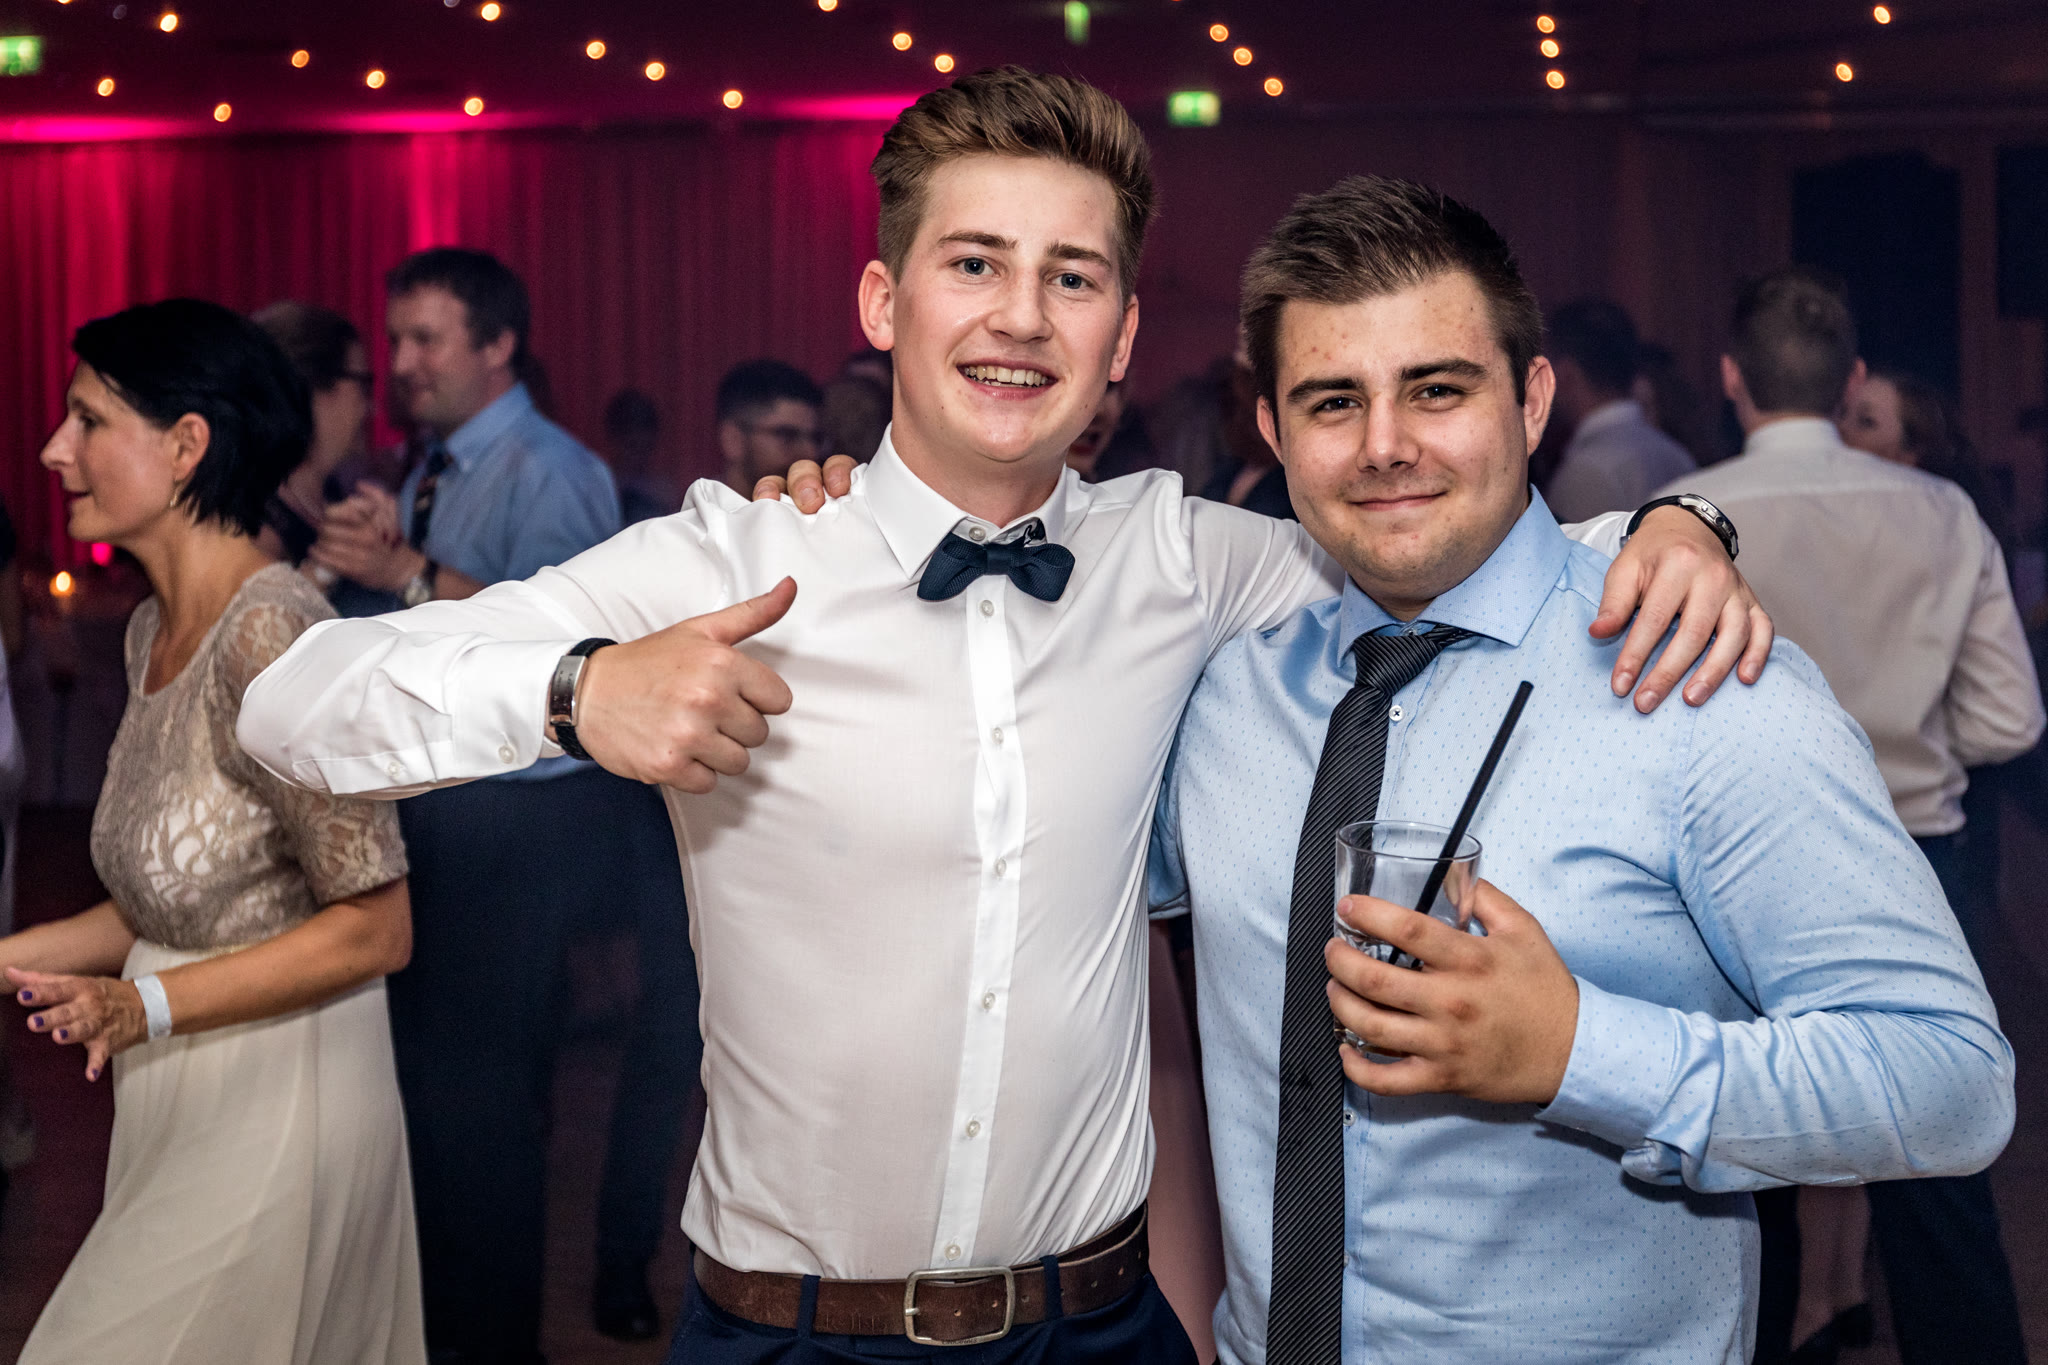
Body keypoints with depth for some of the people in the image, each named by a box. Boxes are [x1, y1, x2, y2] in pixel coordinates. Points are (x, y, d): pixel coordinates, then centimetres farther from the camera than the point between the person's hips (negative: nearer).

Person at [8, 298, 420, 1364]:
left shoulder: (270, 635, -22)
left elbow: (375, 927, -20)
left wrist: (143, 1006, -23)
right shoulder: (153, 633, 7)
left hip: (275, 1105, -8)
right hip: (180, 1100, 8)